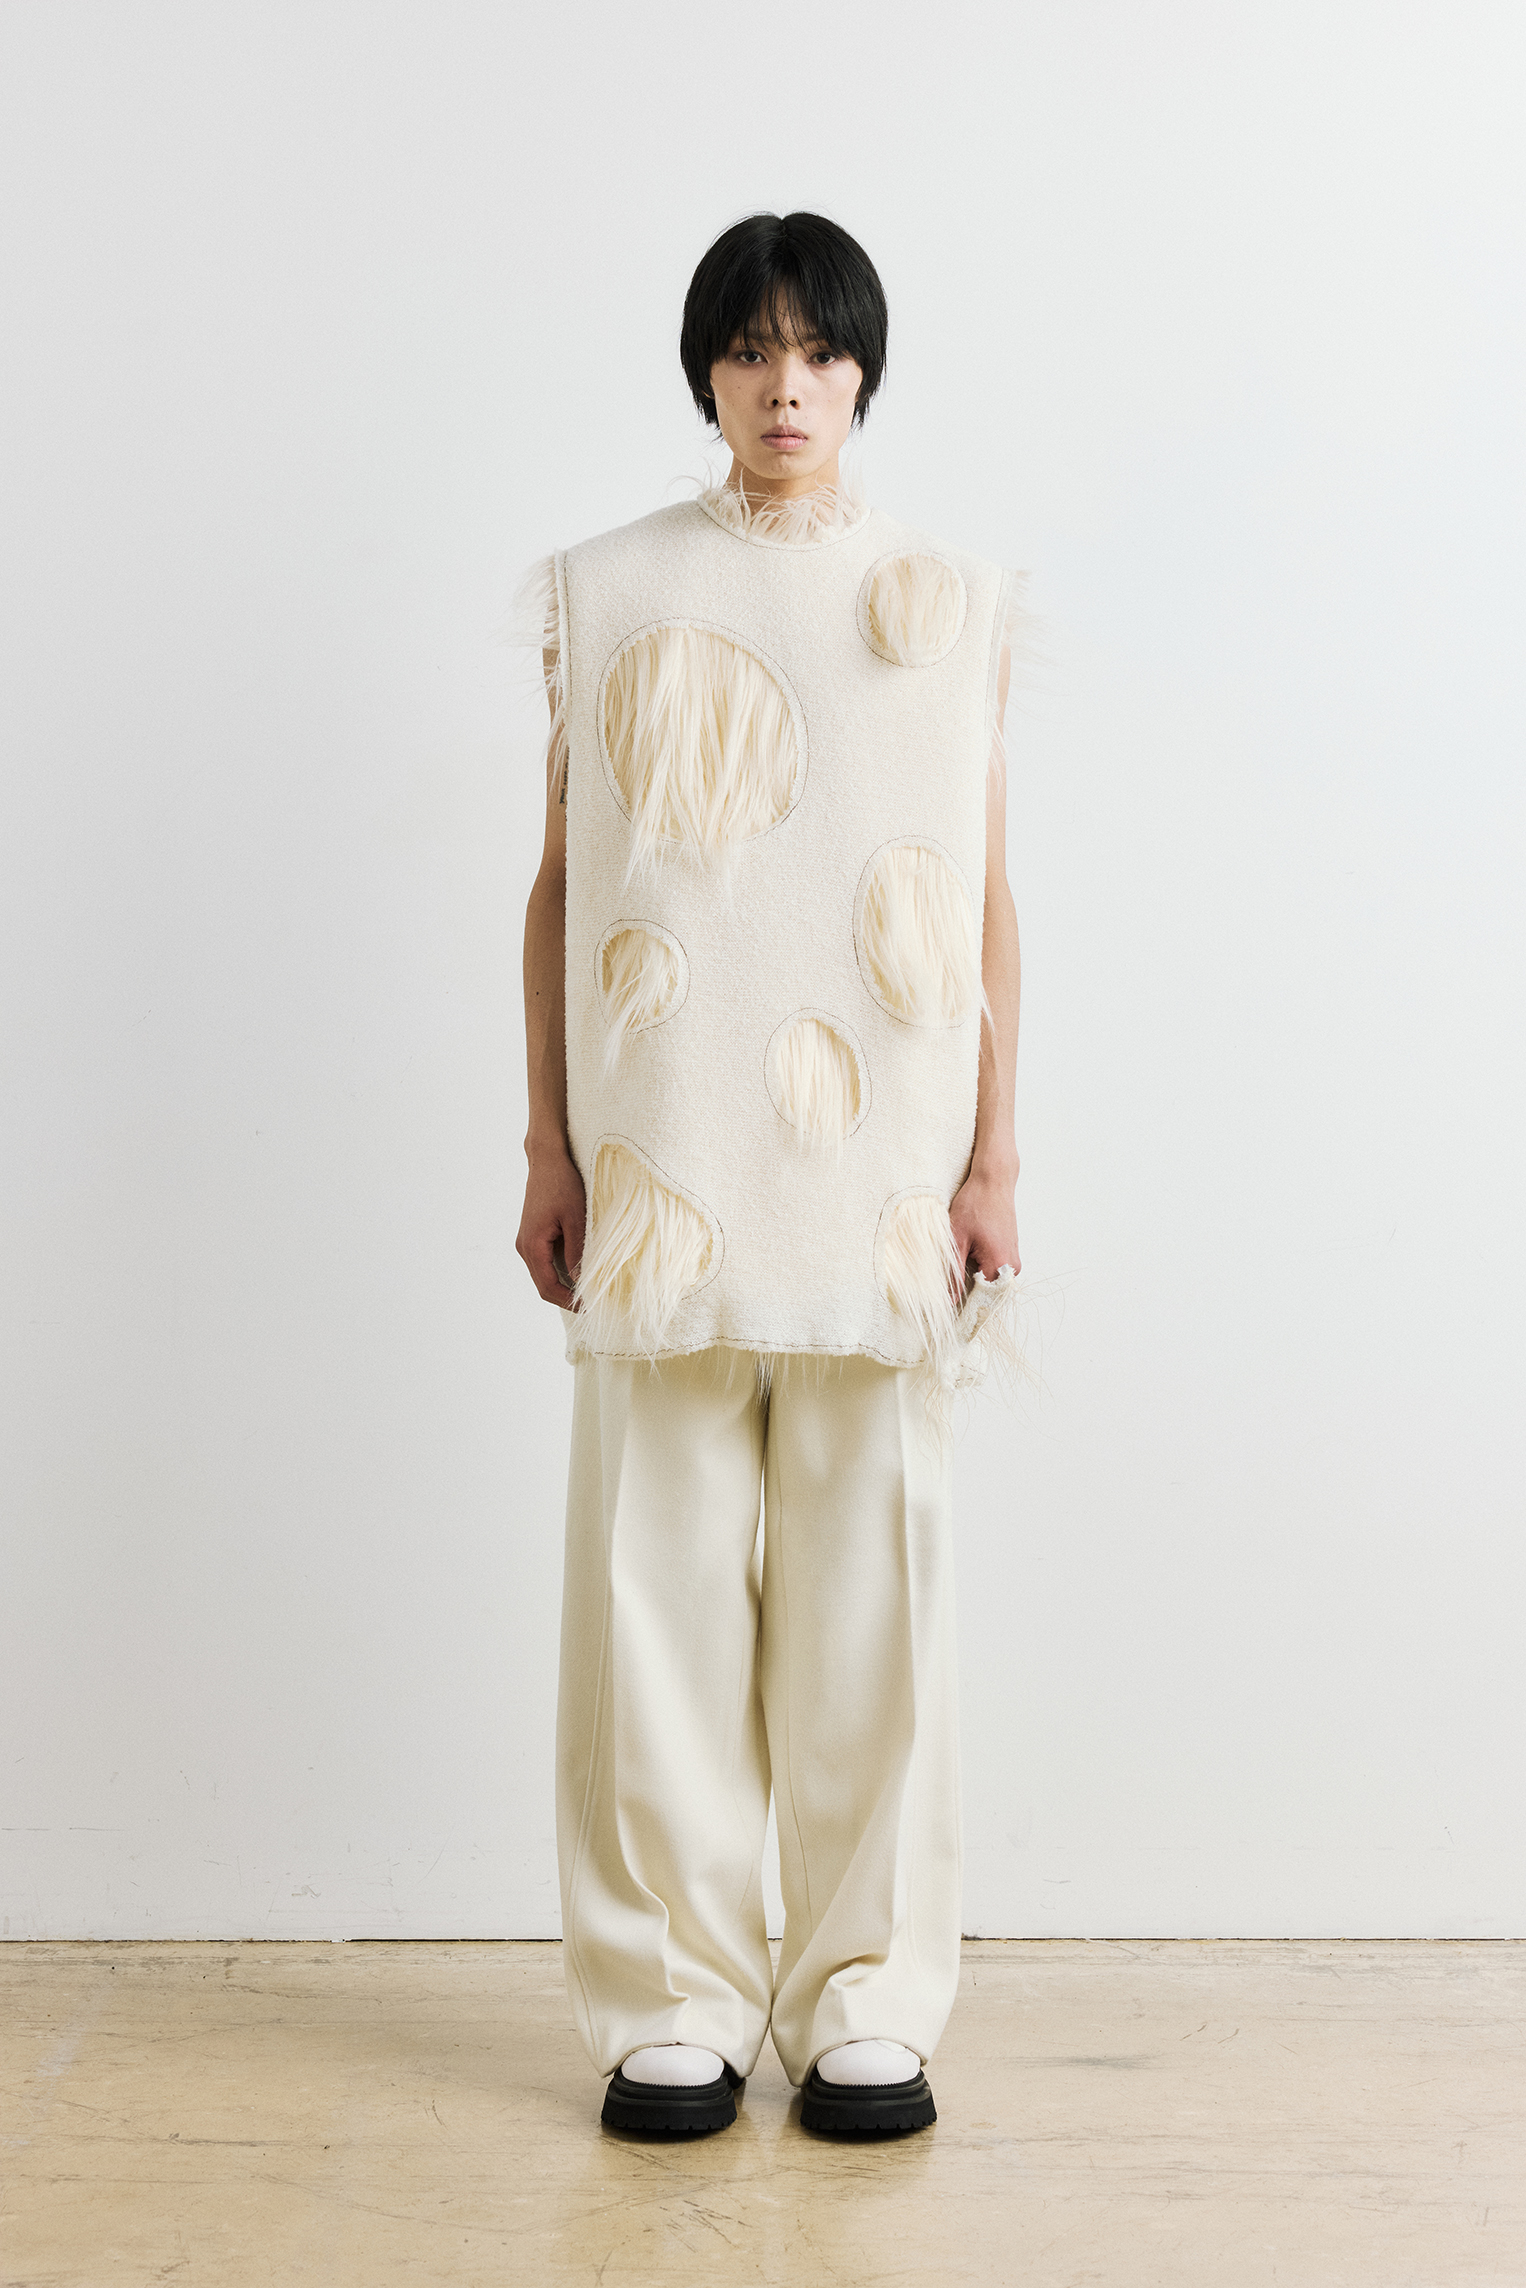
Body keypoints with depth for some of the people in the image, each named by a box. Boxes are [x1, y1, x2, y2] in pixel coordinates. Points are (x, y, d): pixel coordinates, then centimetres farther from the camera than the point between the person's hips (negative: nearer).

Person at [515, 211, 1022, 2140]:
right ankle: (674, 2003, 14)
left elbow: (989, 900, 7)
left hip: (879, 1172, 0)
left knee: (869, 1580, 2)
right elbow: (558, 886, 8)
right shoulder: (609, 595, 9)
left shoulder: (952, 605, 8)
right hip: (665, 1168, 0)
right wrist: (551, 1146, 3)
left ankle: (866, 2009, 15)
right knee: (660, 1572, 1)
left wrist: (992, 1157, 2)